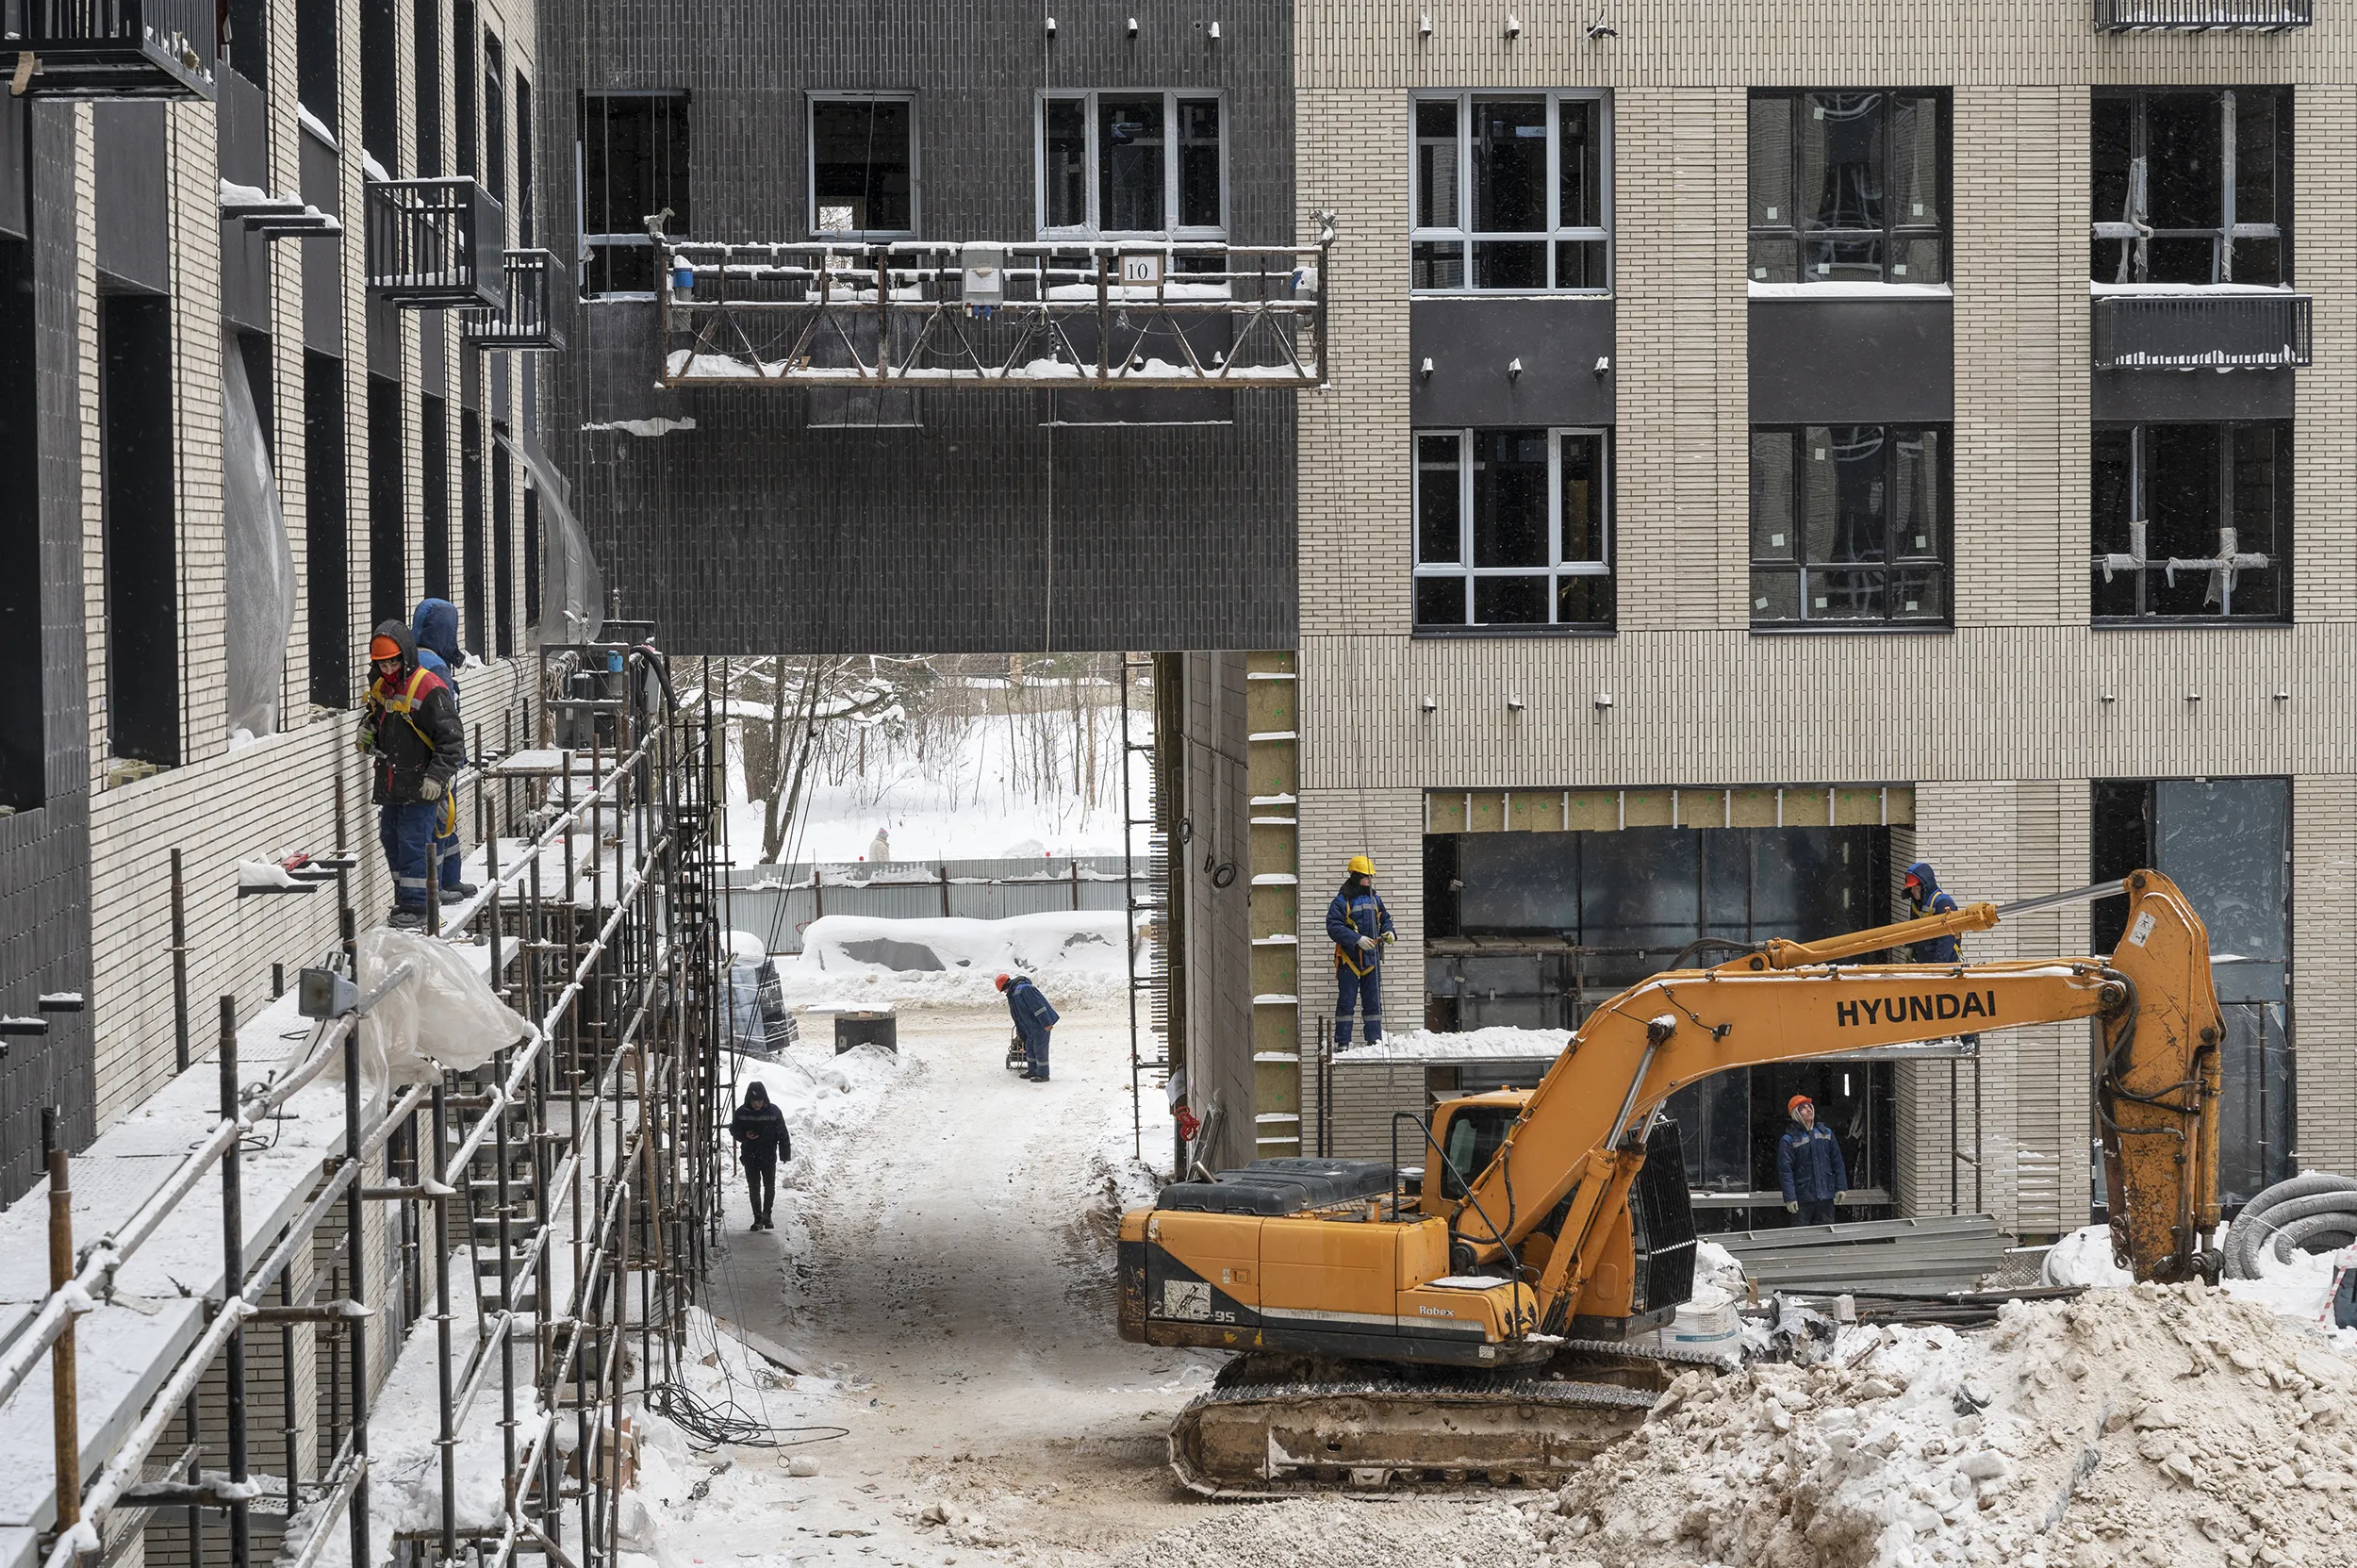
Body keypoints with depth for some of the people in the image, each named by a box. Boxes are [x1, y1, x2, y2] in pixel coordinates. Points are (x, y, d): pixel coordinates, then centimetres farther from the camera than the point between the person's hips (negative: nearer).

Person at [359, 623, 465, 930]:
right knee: (391, 842, 13)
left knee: (413, 844, -8)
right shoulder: (379, 688, 10)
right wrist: (367, 737, 5)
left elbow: (451, 738, -15)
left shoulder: (429, 689, -15)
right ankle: (404, 901, 24)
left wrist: (437, 776, -21)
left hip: (421, 787, -8)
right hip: (390, 786, 8)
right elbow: (373, 719, 28)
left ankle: (415, 907, -2)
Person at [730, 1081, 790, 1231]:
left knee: (769, 1187, 7)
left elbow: (783, 1134, -2)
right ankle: (758, 1218, 16)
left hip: (769, 1157, -1)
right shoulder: (742, 1112, -6)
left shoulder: (774, 1111, -9)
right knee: (754, 1189, 6)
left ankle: (766, 1215, 25)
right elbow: (734, 1130, 5)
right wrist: (745, 1135, -17)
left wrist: (785, 1154, -4)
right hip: (750, 1157, 1)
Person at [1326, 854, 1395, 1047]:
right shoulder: (1342, 901, -9)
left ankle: (1374, 1040, 15)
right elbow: (1334, 927, -17)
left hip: (1372, 959, 5)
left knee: (1373, 1002, 8)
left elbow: (1385, 919, 23)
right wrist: (1357, 940, -24)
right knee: (1346, 1002, 0)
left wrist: (1389, 932, 0)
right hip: (1349, 959, -5)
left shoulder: (1375, 899, 11)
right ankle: (1342, 1042, 4)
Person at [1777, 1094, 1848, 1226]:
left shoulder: (1826, 1133, 9)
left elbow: (1837, 1162, 13)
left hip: (1826, 1196, 4)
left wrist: (1840, 1187, 7)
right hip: (1803, 1199, -4)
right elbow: (1785, 1171, -8)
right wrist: (1790, 1198, -14)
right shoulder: (1788, 1140, -5)